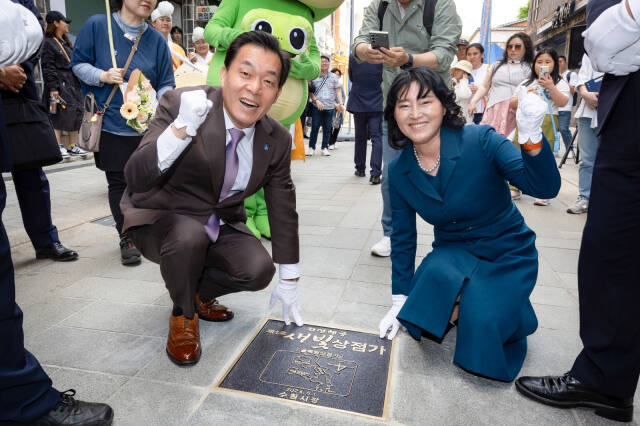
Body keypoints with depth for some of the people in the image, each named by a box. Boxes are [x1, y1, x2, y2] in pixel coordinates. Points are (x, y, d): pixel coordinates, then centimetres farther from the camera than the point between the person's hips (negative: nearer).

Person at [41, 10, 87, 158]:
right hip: (59, 85, -8)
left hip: (72, 84, 9)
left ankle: (73, 146, 12)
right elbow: (48, 68, -12)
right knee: (58, 115, -9)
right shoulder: (49, 43, -6)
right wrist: (52, 88, -19)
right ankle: (58, 146, -5)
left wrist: (78, 84, 19)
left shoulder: (66, 43, 20)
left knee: (75, 114, 6)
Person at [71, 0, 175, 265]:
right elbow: (78, 64, 4)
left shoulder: (156, 40, 4)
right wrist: (103, 76, -15)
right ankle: (126, 237, 18)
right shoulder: (97, 25, -2)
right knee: (118, 182, 3)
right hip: (111, 124, -2)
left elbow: (166, 84, 6)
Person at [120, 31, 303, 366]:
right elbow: (135, 179, -27)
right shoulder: (179, 104, -21)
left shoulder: (277, 140, -9)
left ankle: (198, 293, 14)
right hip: (161, 219, -3)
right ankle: (183, 315, -1)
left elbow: (283, 210, -1)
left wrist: (288, 284, 2)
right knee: (189, 236, -35)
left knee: (258, 270, -21)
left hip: (220, 225, 4)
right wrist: (182, 128, -45)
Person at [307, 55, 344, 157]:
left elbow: (338, 91, 9)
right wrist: (316, 100, -12)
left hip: (330, 107, 2)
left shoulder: (333, 77, 9)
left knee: (327, 128, 5)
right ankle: (311, 148, 8)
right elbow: (310, 91, 1)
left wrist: (340, 103, -1)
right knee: (314, 127, -1)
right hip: (317, 107, -2)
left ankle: (325, 148, 15)